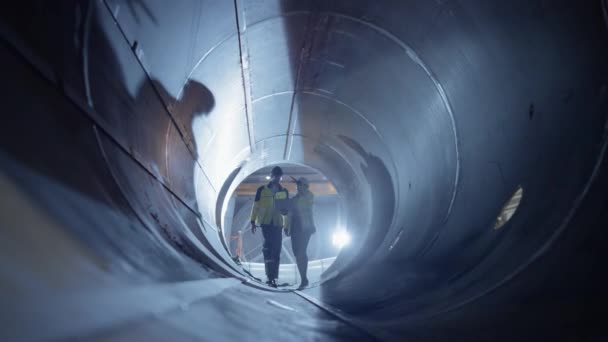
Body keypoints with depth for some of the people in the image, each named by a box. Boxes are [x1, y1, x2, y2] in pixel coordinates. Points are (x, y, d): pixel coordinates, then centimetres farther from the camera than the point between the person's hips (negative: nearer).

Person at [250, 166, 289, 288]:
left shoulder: (284, 191, 13)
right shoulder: (262, 190, 7)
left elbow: (287, 210, 15)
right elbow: (255, 206, 8)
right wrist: (253, 222, 3)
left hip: (278, 223, 3)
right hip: (265, 222, -3)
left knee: (276, 250, 0)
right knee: (268, 245, -18)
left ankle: (273, 277, 8)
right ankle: (271, 276, -13)